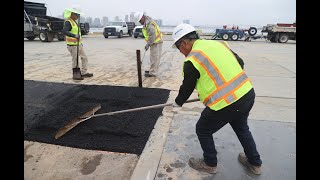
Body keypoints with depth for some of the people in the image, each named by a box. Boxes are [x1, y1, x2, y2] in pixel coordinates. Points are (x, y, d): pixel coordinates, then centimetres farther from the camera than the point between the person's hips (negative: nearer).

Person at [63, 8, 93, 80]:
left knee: (84, 58, 11)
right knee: (75, 60, -1)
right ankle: (75, 75, 12)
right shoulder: (68, 22, -14)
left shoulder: (75, 22, 16)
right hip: (72, 45, -9)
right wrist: (74, 35, -44)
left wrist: (80, 42, 25)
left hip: (78, 44, 9)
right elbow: (65, 31, -31)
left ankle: (84, 73, 20)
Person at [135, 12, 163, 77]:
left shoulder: (149, 24, -21)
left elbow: (152, 35, -26)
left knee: (154, 58, -5)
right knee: (153, 57, 17)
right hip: (155, 42, 10)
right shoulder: (146, 23, 12)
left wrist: (148, 44, -19)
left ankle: (153, 73, 2)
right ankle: (152, 70, 29)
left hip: (156, 43, -10)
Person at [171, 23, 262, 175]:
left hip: (225, 104, -8)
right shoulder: (218, 43, 10)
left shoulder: (192, 60, -12)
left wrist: (177, 103, 19)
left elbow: (187, 87, 0)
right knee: (241, 128, 31)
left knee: (203, 130, 15)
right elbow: (239, 62, 17)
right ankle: (254, 163, 49)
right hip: (248, 93, 8)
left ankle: (210, 164, 35)